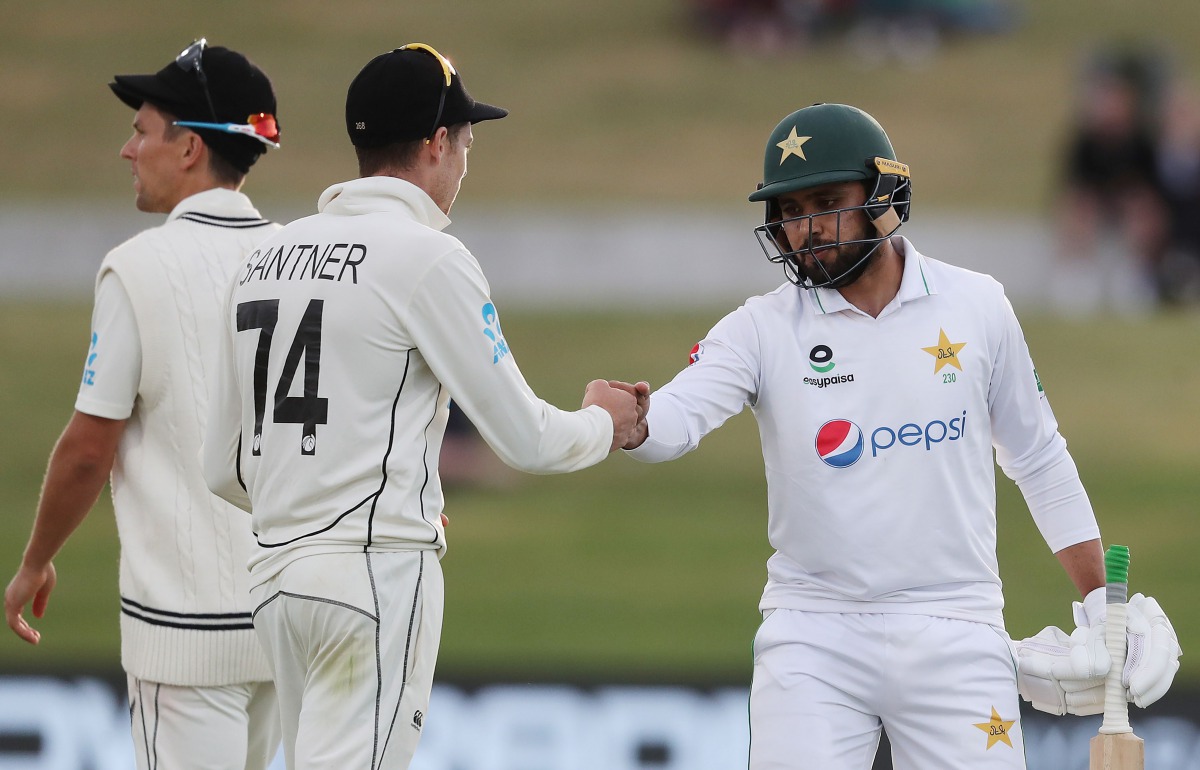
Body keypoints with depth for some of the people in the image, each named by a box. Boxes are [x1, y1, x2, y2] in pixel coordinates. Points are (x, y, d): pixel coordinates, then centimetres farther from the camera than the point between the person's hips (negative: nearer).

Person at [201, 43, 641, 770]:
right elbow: (526, 440, -6)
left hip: (276, 571, 7)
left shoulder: (267, 256, 13)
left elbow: (226, 468, 16)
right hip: (379, 574, -7)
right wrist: (604, 423, 15)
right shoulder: (429, 257, -8)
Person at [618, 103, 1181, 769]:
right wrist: (627, 424, -41)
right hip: (814, 636, 0)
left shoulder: (975, 308, 3)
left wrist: (1101, 608, 10)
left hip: (954, 636, 1)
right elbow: (676, 418, -17)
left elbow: (1039, 462, 12)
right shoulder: (761, 329, -1)